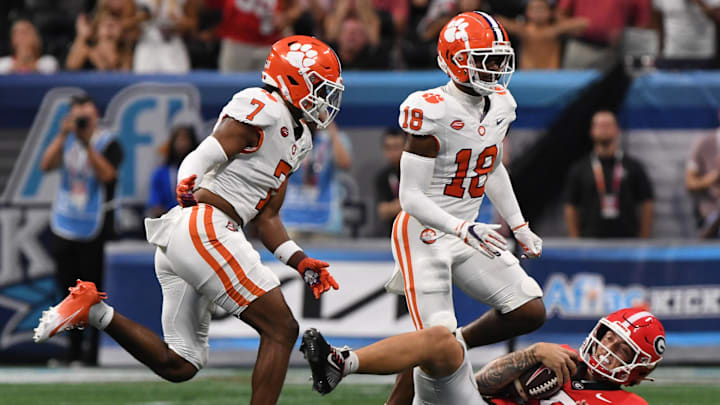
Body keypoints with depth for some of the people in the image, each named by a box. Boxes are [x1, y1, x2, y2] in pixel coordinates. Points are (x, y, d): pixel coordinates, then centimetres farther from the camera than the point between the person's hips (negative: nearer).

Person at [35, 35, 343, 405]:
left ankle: (93, 310, 3)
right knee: (281, 330, -8)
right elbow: (203, 158, -16)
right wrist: (187, 187, -36)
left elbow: (265, 216, 24)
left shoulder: (297, 141, 22)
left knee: (178, 366, 10)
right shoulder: (263, 108, -7)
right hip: (203, 227, -10)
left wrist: (300, 261, 13)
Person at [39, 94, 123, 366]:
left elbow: (107, 174, -19)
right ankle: (74, 351, 19)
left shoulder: (108, 143, -5)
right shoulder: (66, 141, 8)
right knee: (69, 288, 9)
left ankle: (93, 351, -1)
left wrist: (87, 144, -25)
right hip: (65, 228, 5)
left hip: (95, 228, -5)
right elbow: (46, 165, -6)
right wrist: (63, 136, -16)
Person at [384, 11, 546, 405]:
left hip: (466, 233, 8)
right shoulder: (433, 113, -21)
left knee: (530, 312, -1)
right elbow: (411, 197, -21)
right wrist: (464, 231, -33)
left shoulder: (500, 105, 2)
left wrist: (520, 227, 18)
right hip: (424, 235, -8)